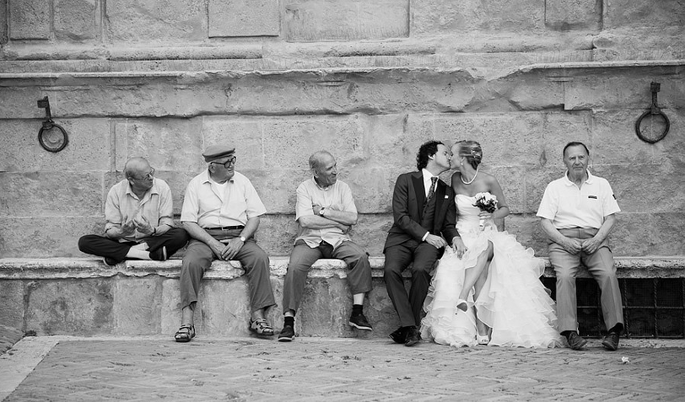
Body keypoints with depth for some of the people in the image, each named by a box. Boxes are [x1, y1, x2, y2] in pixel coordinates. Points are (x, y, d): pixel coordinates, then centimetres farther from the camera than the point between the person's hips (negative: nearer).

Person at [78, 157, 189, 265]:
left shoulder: (162, 187, -4)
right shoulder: (116, 191, -4)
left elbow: (167, 225, -8)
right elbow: (110, 231, -5)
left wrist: (152, 231, -30)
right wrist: (122, 232, -28)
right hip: (122, 242, 0)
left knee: (181, 235, -30)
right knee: (84, 242, -24)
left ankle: (118, 255, -27)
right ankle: (147, 254, -30)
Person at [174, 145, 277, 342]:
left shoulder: (242, 182, 11)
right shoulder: (196, 184, 4)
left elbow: (254, 217, 8)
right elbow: (189, 222, -1)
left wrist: (241, 239, -10)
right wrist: (212, 243, -14)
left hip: (239, 236, 2)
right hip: (205, 237, -1)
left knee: (260, 258, -28)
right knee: (191, 262, -32)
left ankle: (258, 316, -25)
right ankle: (187, 322, -33)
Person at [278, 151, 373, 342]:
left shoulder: (342, 188, 10)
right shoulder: (305, 188, 4)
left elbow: (352, 218, -2)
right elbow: (305, 220, -11)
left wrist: (324, 212, -7)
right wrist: (338, 222, -6)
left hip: (337, 240, 2)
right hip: (310, 240, -2)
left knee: (361, 257, -27)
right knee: (295, 266, -30)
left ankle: (357, 312, -23)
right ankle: (288, 322, -27)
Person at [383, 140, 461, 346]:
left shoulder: (447, 191, 19)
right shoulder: (406, 180, 5)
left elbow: (448, 224, 16)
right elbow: (400, 216, -5)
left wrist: (455, 238, -7)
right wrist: (425, 235, -14)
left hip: (429, 242, 2)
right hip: (401, 239, -2)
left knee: (421, 270, -32)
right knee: (391, 270, -33)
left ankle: (409, 327, -23)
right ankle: (409, 325, -30)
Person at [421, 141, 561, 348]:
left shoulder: (489, 181, -6)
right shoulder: (455, 179, 4)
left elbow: (505, 208, 6)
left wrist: (493, 216, -16)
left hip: (487, 234, -1)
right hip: (463, 236, 1)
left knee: (484, 248, -38)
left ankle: (463, 296, -47)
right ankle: (481, 330, -35)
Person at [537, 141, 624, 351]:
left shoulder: (601, 184, 17)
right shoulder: (554, 187, 13)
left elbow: (610, 217, 10)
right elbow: (545, 220, 5)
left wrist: (597, 239, -9)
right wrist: (565, 241, -11)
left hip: (594, 239, 1)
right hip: (563, 240, -1)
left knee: (608, 273, -29)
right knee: (565, 275, -31)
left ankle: (614, 330, -30)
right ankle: (570, 332, -36)